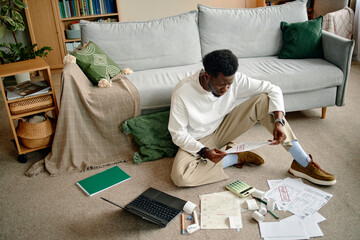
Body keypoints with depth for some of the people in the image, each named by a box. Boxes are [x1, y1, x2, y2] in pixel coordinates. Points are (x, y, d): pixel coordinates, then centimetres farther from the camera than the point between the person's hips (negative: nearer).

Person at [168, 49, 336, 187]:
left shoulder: (234, 79, -19)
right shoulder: (183, 92, -28)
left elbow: (273, 90, -13)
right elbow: (178, 133, -20)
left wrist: (279, 121, -28)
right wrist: (204, 152, -34)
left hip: (224, 127, 3)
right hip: (199, 141, -2)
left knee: (263, 101, -19)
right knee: (179, 176, -34)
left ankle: (302, 163, -16)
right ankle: (236, 158, -13)